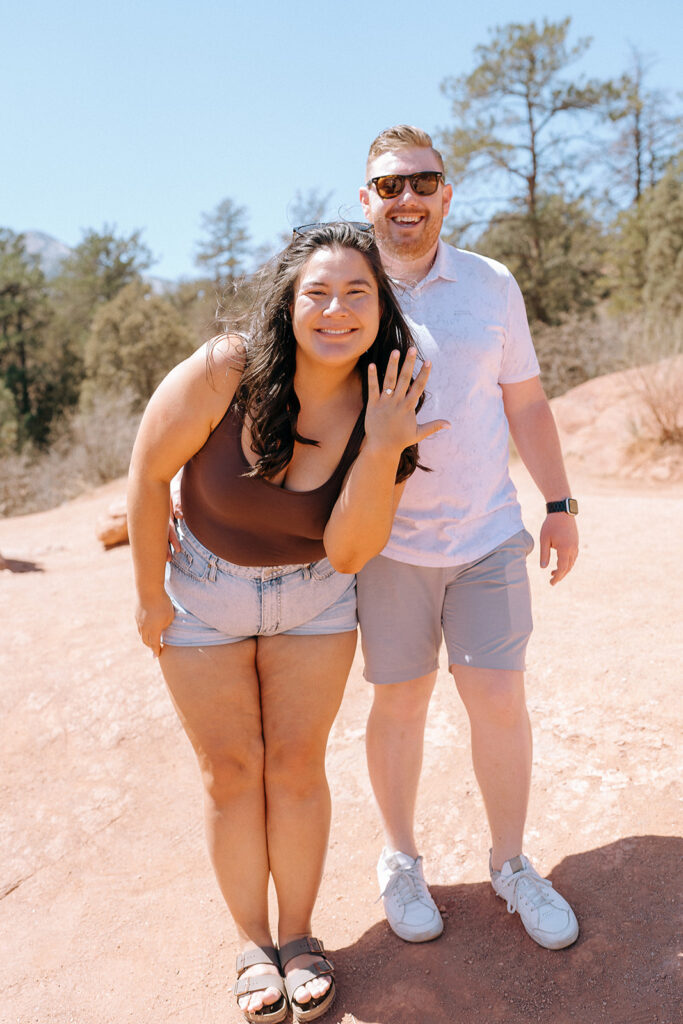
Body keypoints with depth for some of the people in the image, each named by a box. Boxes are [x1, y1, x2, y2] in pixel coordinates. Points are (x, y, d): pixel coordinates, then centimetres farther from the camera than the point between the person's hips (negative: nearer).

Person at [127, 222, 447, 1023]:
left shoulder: (380, 411, -18)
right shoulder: (223, 373, -28)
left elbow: (348, 551, -21)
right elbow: (148, 472, -14)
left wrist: (383, 451, -35)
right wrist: (149, 593, -8)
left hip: (314, 599, 2)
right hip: (203, 592, -1)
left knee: (298, 765, 6)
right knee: (231, 771, 6)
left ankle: (300, 936, 28)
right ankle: (252, 943, 27)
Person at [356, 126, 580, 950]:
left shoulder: (493, 285, 6)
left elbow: (525, 403, 10)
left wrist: (559, 503, 8)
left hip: (488, 534, 2)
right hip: (388, 541, -1)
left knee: (498, 698, 5)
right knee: (399, 701, 9)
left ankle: (511, 865, 27)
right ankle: (400, 861, 31)